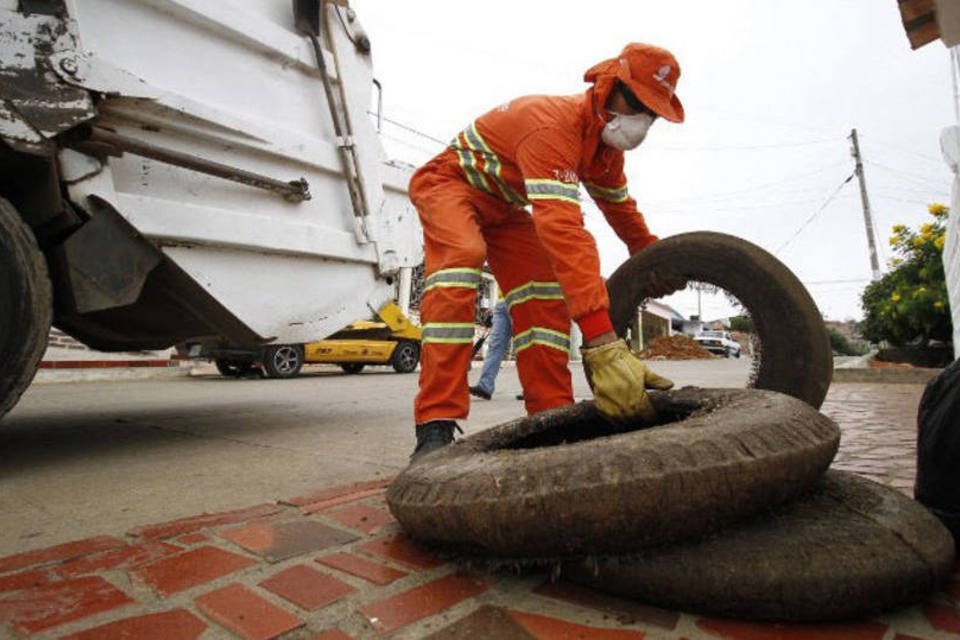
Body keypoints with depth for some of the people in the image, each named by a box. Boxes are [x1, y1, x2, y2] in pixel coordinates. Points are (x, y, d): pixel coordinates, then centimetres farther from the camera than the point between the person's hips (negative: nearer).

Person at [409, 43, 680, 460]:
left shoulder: (607, 144, -4)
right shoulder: (552, 125, -34)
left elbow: (621, 208, 15)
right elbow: (563, 231, -48)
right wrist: (603, 343, -54)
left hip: (502, 207, 8)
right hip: (449, 182, -8)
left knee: (545, 291, -8)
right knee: (461, 257, -36)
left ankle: (551, 414, -5)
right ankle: (435, 429, -39)